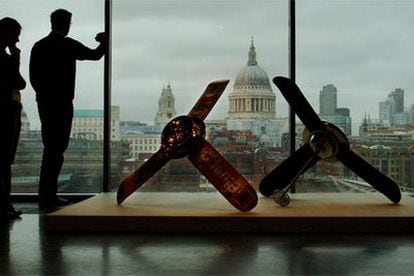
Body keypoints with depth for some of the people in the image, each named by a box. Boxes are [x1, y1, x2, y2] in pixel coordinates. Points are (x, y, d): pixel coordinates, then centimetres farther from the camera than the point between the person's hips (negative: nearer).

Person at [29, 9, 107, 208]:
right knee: (56, 148, -3)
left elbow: (33, 77, 10)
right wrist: (104, 42, 21)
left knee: (50, 147, 13)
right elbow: (95, 55, 3)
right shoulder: (68, 45, -8)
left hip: (43, 102, 7)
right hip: (62, 102, -6)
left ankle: (47, 195, 17)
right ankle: (48, 196, -2)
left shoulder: (38, 46, 9)